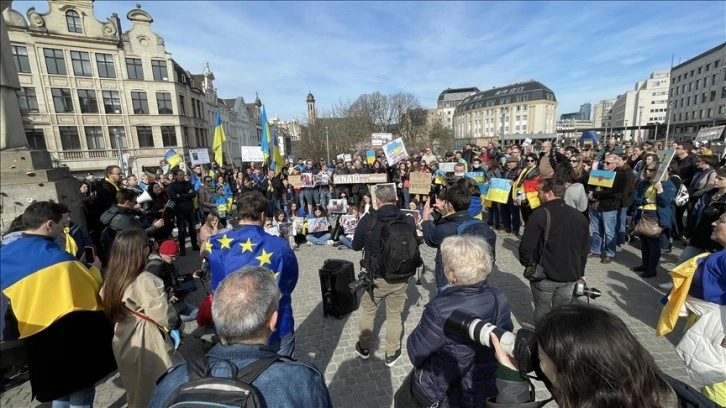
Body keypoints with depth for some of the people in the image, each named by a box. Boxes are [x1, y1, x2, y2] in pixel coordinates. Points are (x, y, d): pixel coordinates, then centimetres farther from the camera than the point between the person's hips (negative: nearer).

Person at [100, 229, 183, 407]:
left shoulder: (111, 279, -1)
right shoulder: (146, 280, -25)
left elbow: (109, 311, 7)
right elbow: (164, 317, -22)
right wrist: (176, 323, -3)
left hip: (124, 343, 8)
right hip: (148, 343, -8)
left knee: (135, 390, 26)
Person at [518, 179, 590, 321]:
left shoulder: (540, 214, -17)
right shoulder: (579, 216, 5)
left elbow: (526, 247, -19)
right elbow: (584, 248, 13)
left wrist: (527, 264, 0)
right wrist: (579, 272, 22)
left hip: (544, 274, -5)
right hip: (571, 276, 5)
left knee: (541, 312, 14)